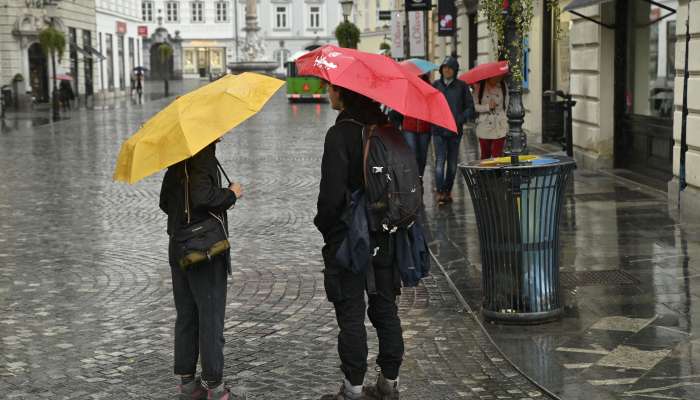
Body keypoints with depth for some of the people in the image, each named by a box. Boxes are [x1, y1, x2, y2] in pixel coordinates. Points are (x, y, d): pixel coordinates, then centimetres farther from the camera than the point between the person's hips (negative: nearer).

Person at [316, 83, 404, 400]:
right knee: (385, 309, 14)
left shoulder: (340, 134, -16)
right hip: (385, 237, 7)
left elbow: (332, 193, -19)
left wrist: (323, 224, -3)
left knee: (351, 314, 2)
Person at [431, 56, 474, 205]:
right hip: (439, 130, -1)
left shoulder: (462, 86, 2)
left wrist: (459, 119, -12)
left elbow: (470, 108, 3)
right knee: (440, 161, -11)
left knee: (452, 163, 7)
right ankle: (439, 192, -13)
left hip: (455, 130, 1)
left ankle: (448, 191, 19)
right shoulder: (435, 85, 5)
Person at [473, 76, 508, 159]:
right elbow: (474, 106, -9)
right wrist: (488, 107, -19)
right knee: (485, 156, 9)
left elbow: (505, 104, 12)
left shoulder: (503, 86, 3)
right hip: (484, 127, -1)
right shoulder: (479, 86, -5)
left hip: (499, 128, 1)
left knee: (497, 156, -6)